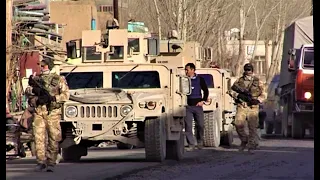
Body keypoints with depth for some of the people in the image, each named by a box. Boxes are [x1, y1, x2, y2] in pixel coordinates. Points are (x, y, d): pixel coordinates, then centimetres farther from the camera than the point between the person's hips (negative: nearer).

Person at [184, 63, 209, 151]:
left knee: (200, 125, 1)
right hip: (188, 106, 0)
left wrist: (203, 101, 1)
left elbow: (206, 91, 10)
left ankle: (200, 142, 21)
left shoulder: (199, 79, 5)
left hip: (197, 105, 0)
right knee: (188, 126, -6)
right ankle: (191, 145, -1)